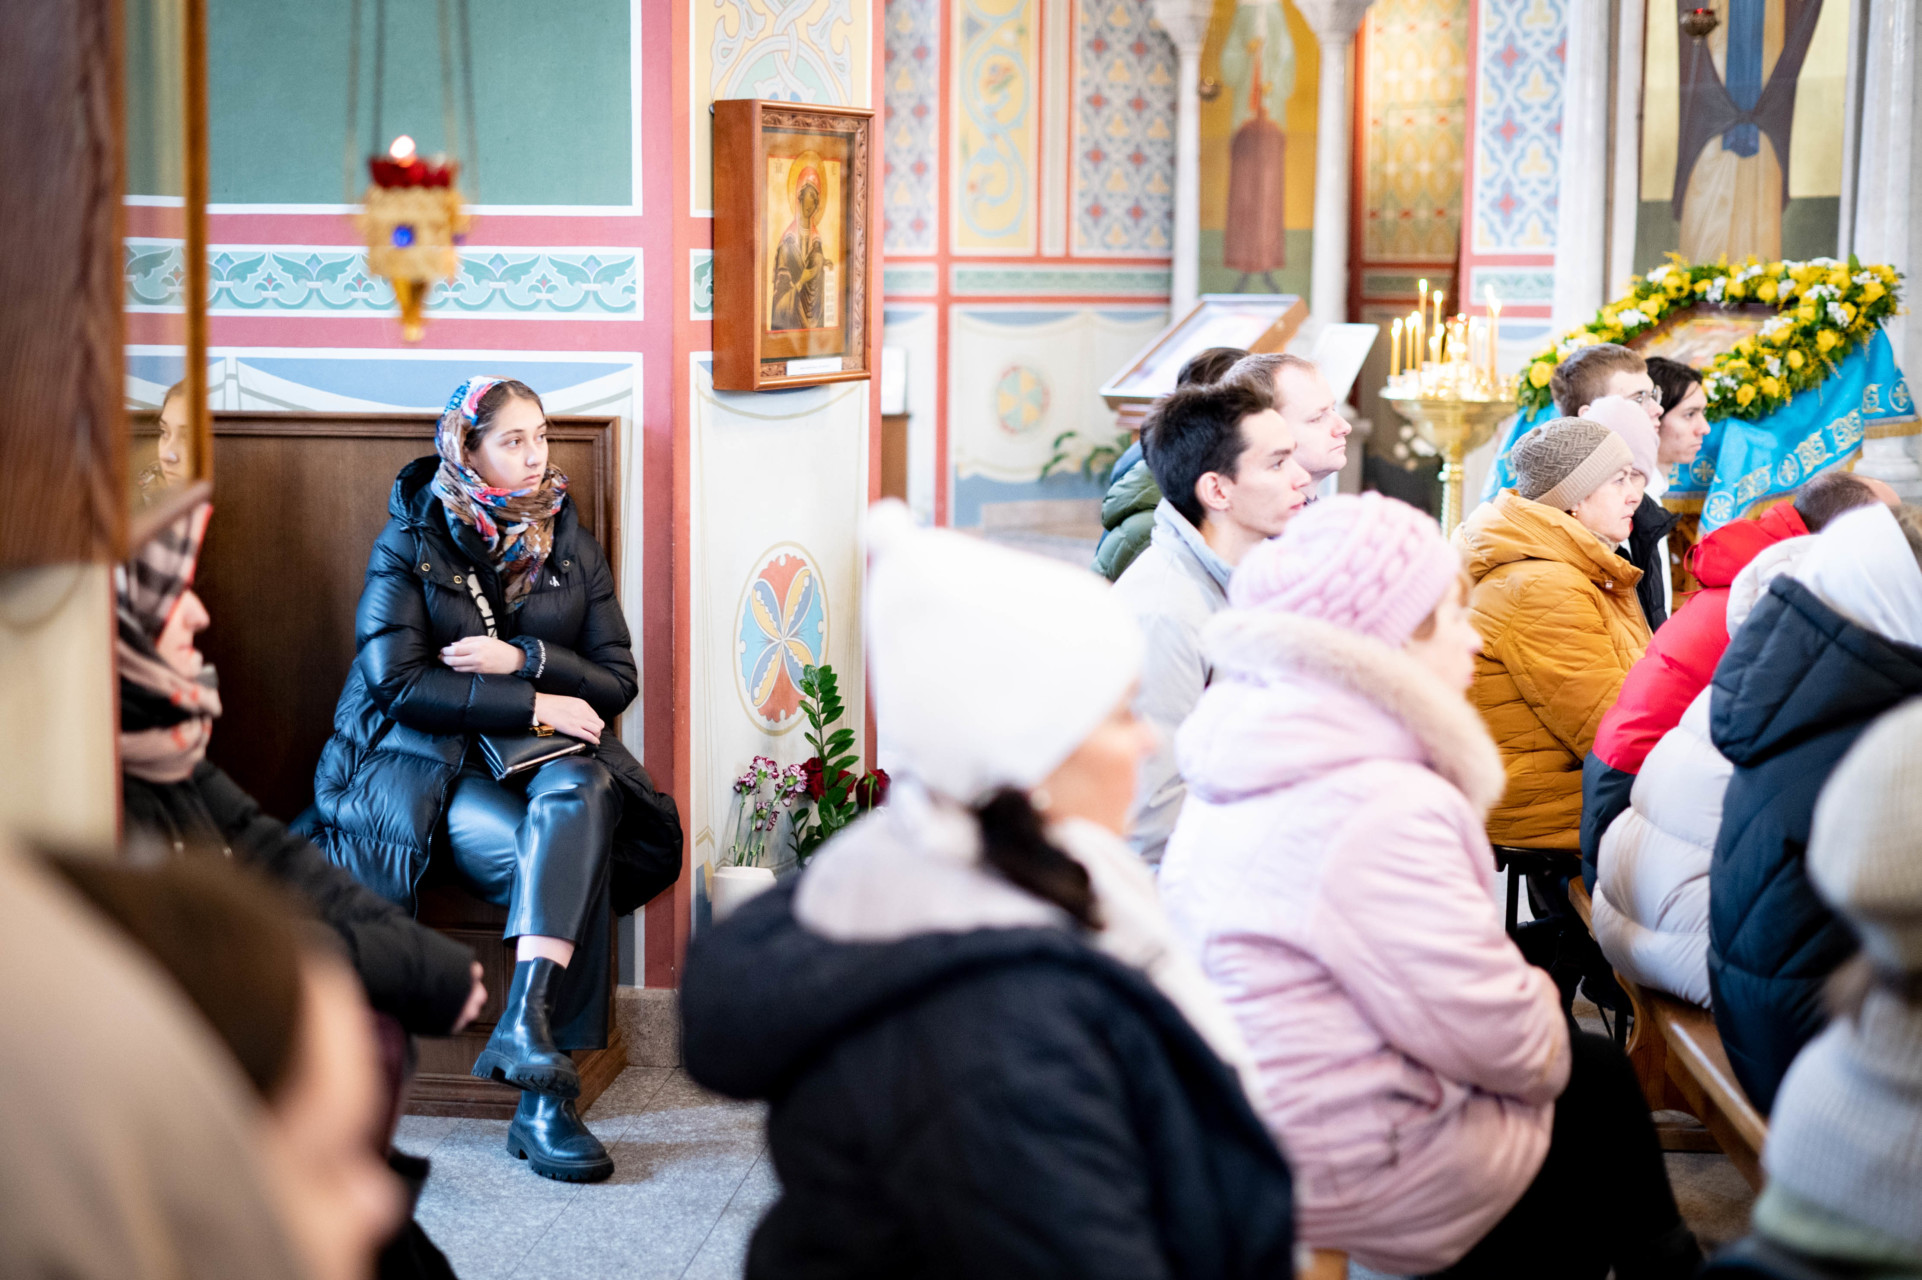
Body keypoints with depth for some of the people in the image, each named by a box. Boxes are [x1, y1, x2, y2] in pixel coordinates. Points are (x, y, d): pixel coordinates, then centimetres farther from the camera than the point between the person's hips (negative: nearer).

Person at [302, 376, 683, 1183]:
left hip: (541, 760, 4)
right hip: (427, 761, -3)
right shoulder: (413, 539, 2)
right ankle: (543, 1097, -35)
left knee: (578, 796, -36)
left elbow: (617, 679, 9)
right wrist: (533, 704, -16)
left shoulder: (568, 542, 13)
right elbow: (396, 681, -9)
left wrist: (523, 658, -10)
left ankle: (525, 1020, -46)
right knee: (566, 861, -33)